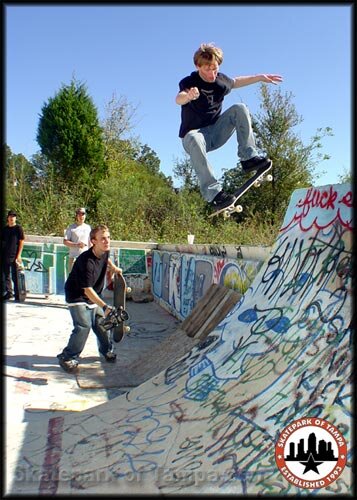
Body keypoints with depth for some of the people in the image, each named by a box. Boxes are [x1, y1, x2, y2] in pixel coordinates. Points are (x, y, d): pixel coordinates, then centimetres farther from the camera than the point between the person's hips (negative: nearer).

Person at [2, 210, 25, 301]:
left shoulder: (18, 228, -2)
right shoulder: (5, 229, 11)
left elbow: (21, 242, -6)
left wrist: (18, 255, -12)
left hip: (14, 256, -5)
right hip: (5, 256, 5)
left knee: (15, 276, -3)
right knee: (6, 276, 10)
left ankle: (17, 295, 3)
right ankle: (8, 293, 21)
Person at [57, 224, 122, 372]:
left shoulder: (104, 252, -9)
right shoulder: (86, 261, -33)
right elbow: (87, 289, -34)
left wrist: (113, 267, 9)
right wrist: (104, 306, -40)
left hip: (93, 296, 7)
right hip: (77, 296, -7)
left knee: (101, 323, 12)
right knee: (83, 326, -16)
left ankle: (106, 350, 33)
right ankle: (67, 357, -1)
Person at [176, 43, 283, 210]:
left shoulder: (221, 80, 1)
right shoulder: (189, 82, -16)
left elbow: (235, 82, 25)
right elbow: (178, 99, -39)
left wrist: (260, 77, 22)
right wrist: (188, 96, -62)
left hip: (216, 132, 5)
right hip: (194, 133, -5)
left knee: (239, 109, -14)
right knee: (194, 139, -41)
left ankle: (249, 157, -16)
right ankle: (213, 193, -43)